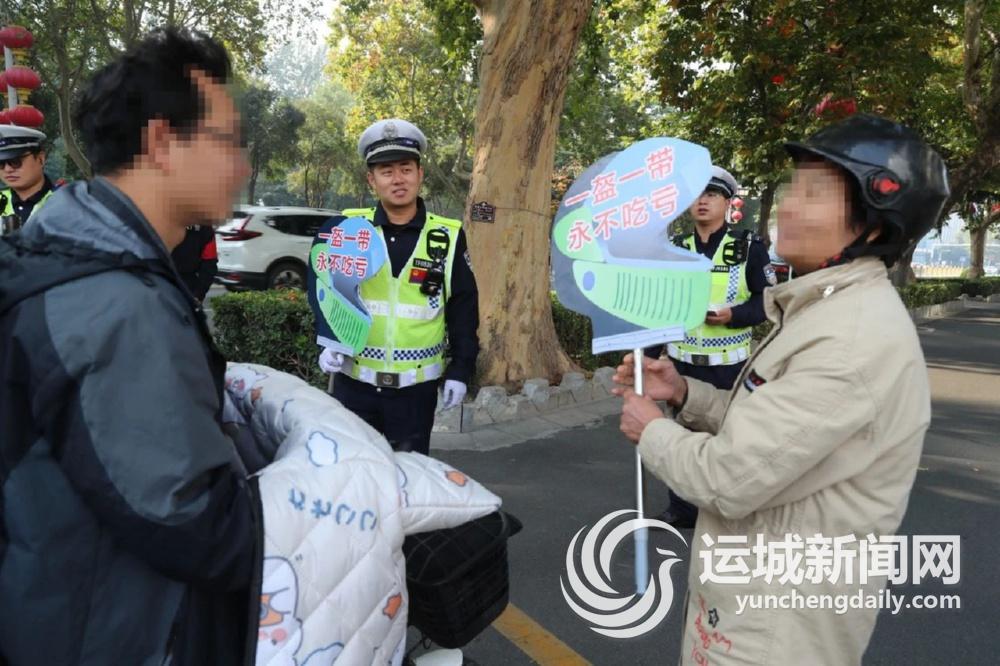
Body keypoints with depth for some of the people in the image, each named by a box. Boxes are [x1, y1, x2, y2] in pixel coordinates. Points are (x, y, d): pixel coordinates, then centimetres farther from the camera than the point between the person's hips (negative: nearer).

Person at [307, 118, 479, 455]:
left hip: (416, 386, 0)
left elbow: (463, 308, 2)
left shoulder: (448, 237, -2)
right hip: (353, 381, 1)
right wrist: (328, 338, -8)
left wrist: (461, 369, -1)